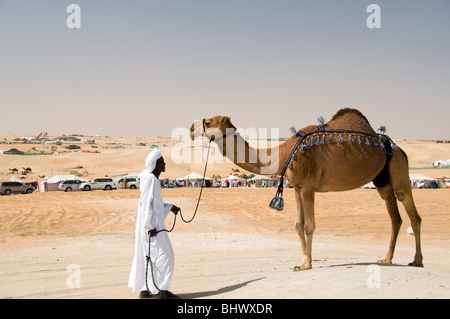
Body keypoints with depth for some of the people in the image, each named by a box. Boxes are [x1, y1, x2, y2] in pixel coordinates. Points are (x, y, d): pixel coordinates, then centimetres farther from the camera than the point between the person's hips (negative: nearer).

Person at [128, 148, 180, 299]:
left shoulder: (153, 179, 13)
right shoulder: (151, 179, -17)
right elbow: (145, 203, -22)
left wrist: (169, 207, 15)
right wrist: (151, 226, -22)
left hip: (153, 224, 10)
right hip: (152, 225, -10)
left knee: (147, 257, 13)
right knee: (163, 255, -5)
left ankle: (143, 290, 19)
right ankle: (160, 291, -1)